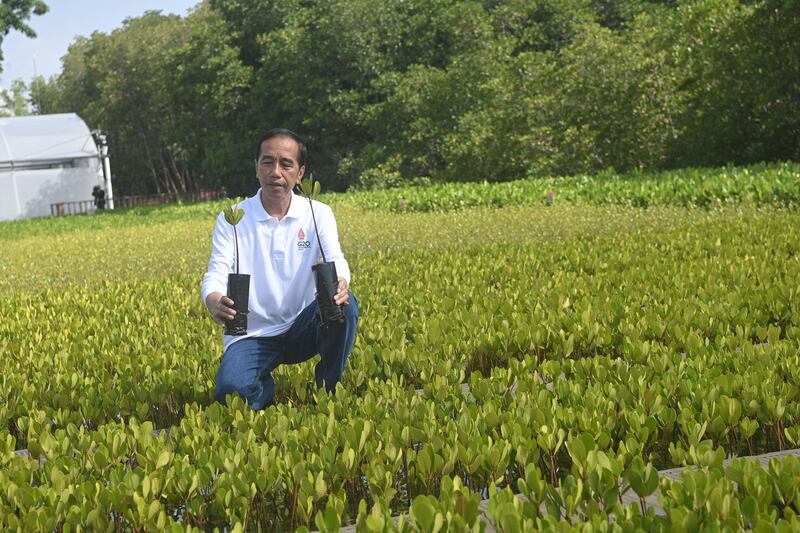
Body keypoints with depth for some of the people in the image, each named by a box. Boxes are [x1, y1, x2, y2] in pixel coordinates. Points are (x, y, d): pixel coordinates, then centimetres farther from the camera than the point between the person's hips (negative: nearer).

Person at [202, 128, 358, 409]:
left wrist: (339, 285, -42)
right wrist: (216, 303, -39)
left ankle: (329, 392, -7)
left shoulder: (318, 214, -1)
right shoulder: (232, 220, -3)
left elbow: (335, 261, -15)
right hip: (252, 335, -1)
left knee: (345, 304, -30)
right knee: (231, 390, -30)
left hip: (303, 327, 1)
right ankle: (265, 388, 10)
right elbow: (216, 275, -13)